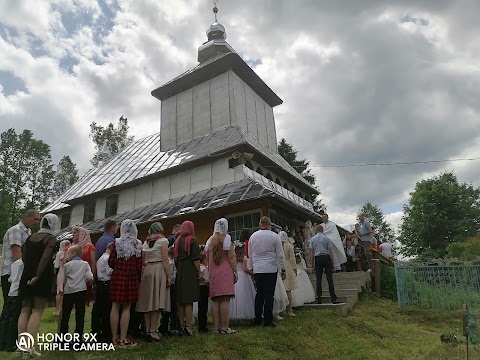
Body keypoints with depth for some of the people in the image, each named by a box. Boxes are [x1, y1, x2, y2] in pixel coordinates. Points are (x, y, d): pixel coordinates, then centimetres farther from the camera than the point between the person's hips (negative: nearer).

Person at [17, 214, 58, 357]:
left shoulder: (30, 237, 12)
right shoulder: (51, 239, -7)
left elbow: (23, 257, 12)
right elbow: (45, 258, -18)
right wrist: (37, 276, -15)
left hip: (26, 276, 6)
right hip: (43, 277, -6)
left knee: (25, 310, 12)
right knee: (37, 311, -3)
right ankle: (30, 346, -6)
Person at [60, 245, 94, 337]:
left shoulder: (67, 265, 2)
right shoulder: (85, 264, 3)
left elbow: (63, 279, 4)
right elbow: (90, 277, -5)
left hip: (69, 291, 0)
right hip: (81, 290, 0)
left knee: (65, 314, 11)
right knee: (80, 314, 4)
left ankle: (63, 334, 16)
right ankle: (78, 335, 4)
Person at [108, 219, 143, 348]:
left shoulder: (116, 242, -2)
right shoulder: (137, 244, -4)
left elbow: (111, 262, -2)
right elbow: (139, 265, -3)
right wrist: (139, 279, 10)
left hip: (117, 277, 1)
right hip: (131, 278, -1)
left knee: (115, 306, 9)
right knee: (126, 308, 3)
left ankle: (114, 338, 15)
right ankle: (123, 339, 5)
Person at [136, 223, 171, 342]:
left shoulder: (145, 243, 14)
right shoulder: (163, 241, -3)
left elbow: (142, 261, 14)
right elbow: (165, 260, -10)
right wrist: (168, 276, -9)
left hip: (147, 271, 6)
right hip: (159, 270, -6)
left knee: (148, 303, 8)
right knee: (157, 303, -4)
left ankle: (147, 330, 12)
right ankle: (152, 330, -6)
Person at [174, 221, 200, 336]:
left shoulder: (177, 240, 10)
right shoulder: (192, 240, -6)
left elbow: (175, 257, 12)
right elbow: (196, 258, -12)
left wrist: (178, 268, 17)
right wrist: (199, 272, -6)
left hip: (179, 271, 6)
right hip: (190, 272, -5)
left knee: (180, 300, 11)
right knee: (189, 300, -3)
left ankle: (181, 325, 16)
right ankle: (188, 326, -3)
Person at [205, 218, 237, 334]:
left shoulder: (210, 241, 10)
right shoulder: (227, 239, -5)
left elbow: (207, 259, 14)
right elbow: (231, 257, -10)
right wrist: (235, 272, -5)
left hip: (213, 274, 5)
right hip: (225, 272, -5)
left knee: (215, 300, 7)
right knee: (225, 300, -5)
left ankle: (216, 327, 10)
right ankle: (224, 327, -4)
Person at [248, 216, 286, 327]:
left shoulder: (253, 236, 6)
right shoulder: (274, 236, -4)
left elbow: (250, 255, 13)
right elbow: (280, 255, -3)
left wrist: (252, 268, 23)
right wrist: (283, 269, 5)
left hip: (257, 269, 4)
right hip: (271, 269, -3)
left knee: (259, 293, 12)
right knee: (269, 295, 0)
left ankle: (257, 319, 15)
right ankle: (268, 320, 5)